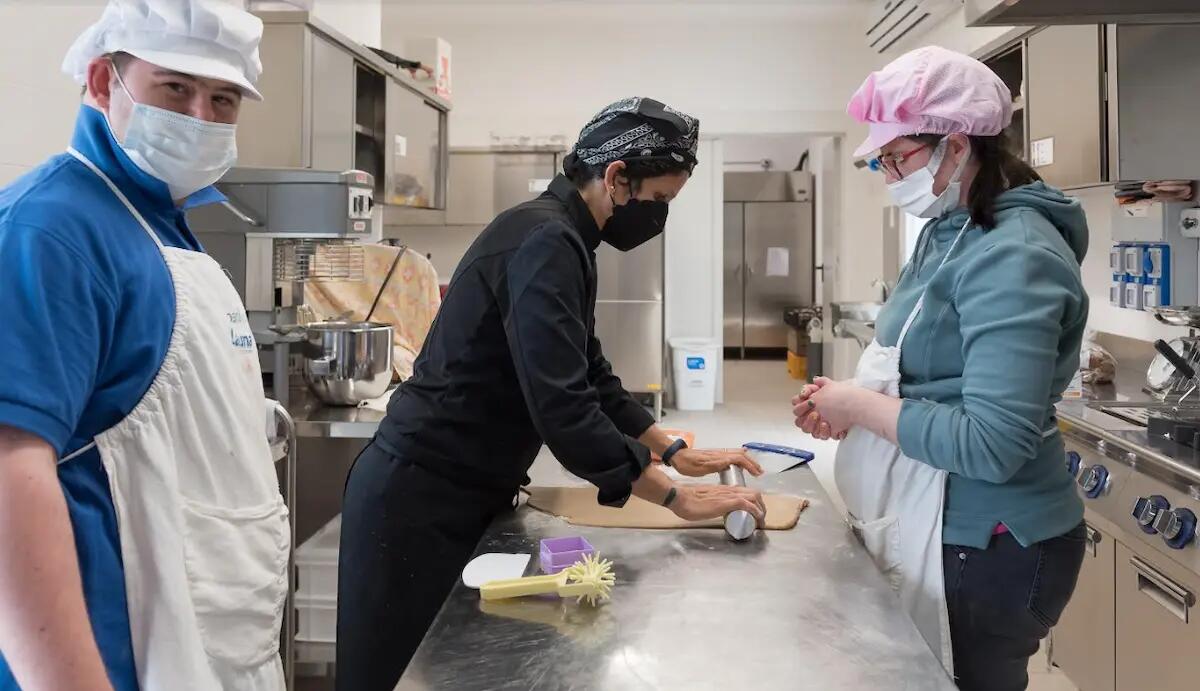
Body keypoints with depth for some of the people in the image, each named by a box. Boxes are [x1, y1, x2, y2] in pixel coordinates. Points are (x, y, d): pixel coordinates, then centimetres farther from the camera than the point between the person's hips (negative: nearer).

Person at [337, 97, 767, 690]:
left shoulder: (561, 240, 11)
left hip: (464, 495, 10)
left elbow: (589, 377, 18)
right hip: (417, 498, -10)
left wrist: (675, 452, 12)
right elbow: (563, 407, -29)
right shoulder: (545, 243, -21)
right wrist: (677, 498, -21)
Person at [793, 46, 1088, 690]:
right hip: (932, 524, 9)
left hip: (985, 548, -9)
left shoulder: (1010, 254, -22)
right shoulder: (949, 232, 8)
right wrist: (851, 407, 1)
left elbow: (992, 444, -28)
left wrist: (860, 406, -19)